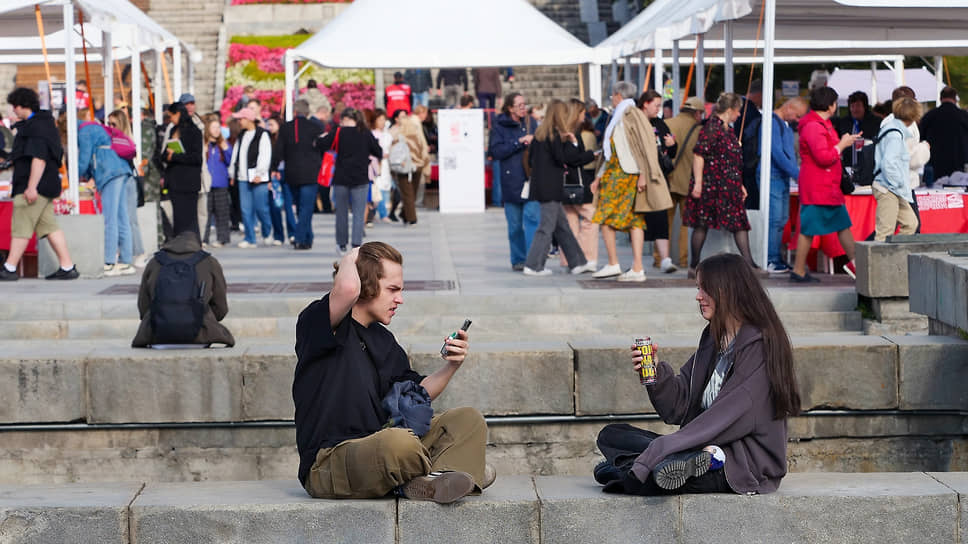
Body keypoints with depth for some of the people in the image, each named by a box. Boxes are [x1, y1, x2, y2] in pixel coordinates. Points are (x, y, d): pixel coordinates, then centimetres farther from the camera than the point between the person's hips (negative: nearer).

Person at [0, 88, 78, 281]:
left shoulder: (36, 126, -14)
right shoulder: (46, 123, 18)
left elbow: (39, 159, -22)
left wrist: (31, 187, -24)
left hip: (35, 186, -10)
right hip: (47, 185, 10)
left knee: (21, 227, -6)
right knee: (49, 227, 8)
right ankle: (67, 267, 5)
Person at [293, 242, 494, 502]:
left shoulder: (383, 340, 18)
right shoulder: (315, 323, -9)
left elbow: (416, 395, 25)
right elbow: (348, 289, -32)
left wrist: (451, 366, 8)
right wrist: (350, 259, -9)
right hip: (328, 466, -9)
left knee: (469, 420, 1)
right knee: (398, 442, -40)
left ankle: (426, 482, -26)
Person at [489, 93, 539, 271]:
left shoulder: (530, 123, 11)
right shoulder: (500, 126, 2)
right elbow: (496, 151, -8)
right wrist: (519, 142, -13)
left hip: (531, 179, 1)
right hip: (511, 181, -1)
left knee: (532, 218, -11)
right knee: (515, 224, 5)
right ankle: (518, 260, 16)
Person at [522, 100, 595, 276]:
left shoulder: (540, 133, 12)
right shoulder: (554, 134, -13)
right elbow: (564, 158, -17)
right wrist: (573, 143, -8)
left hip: (540, 185, 9)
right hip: (550, 188, -9)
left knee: (562, 225, 12)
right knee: (547, 227, -4)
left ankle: (577, 262, 17)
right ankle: (533, 266, -2)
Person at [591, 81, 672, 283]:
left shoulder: (631, 115, -10)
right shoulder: (618, 118, 20)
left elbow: (643, 145, -16)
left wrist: (643, 174, -21)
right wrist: (601, 175, 22)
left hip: (625, 175, -9)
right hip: (615, 173, 9)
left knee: (605, 218, -7)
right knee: (635, 221, 3)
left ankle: (613, 264, -3)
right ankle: (637, 269, 0)